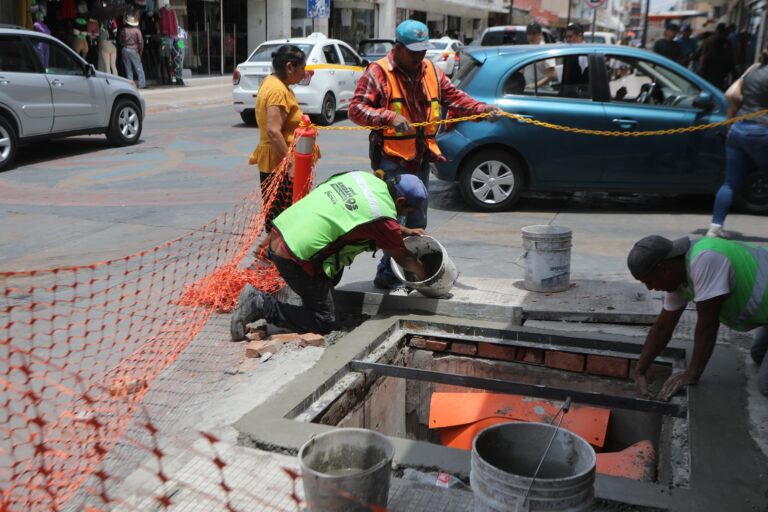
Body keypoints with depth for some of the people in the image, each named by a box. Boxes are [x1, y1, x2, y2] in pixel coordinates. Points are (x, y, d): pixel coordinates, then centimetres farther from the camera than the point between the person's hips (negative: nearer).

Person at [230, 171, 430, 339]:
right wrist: (422, 274, 26)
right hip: (295, 258, -8)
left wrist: (405, 230, 37)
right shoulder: (382, 218, -11)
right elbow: (403, 258, 5)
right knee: (323, 323, 5)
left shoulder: (367, 178, 9)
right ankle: (261, 305, -2)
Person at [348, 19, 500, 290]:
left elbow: (454, 97, 12)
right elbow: (356, 108, -14)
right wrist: (390, 117, -28)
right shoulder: (378, 72, -8)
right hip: (392, 159, -7)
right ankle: (388, 275, 1)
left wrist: (483, 109, -5)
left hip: (421, 158, 7)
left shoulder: (431, 72, 12)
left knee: (417, 221, 14)